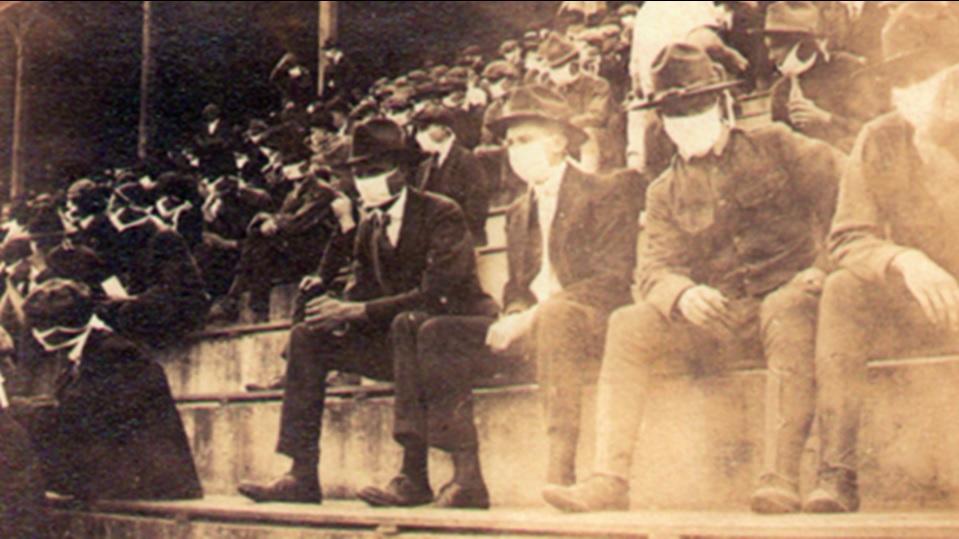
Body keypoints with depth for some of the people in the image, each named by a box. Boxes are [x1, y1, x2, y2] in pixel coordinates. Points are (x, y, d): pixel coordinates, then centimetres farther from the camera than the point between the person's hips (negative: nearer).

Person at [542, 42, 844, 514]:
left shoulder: (774, 148, 7)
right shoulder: (666, 193, 13)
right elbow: (653, 271, 2)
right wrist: (682, 294, -22)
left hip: (787, 295, -3)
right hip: (717, 318, 3)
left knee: (785, 310, -39)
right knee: (628, 324, -20)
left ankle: (782, 480, -39)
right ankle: (609, 479, -26)